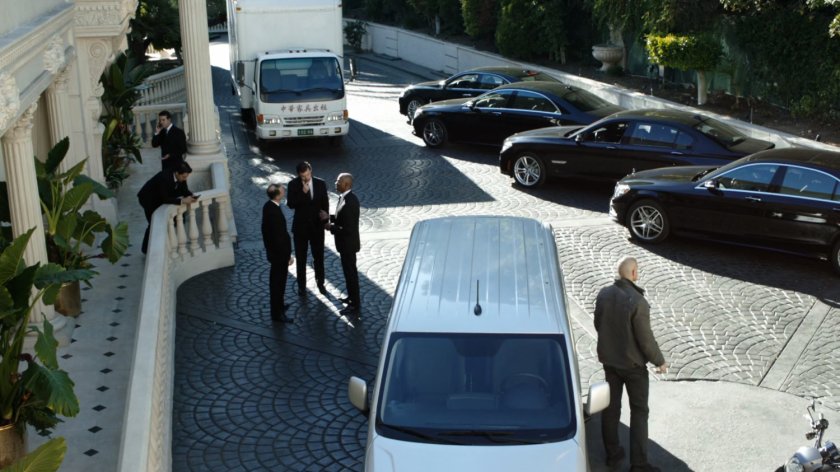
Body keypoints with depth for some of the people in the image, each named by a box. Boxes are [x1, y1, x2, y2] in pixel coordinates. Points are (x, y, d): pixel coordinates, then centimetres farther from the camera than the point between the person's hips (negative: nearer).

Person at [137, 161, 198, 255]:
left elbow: (184, 191, -6)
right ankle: (146, 249, 8)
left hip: (158, 198, 7)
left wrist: (191, 196, -29)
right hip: (148, 199, -7)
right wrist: (182, 201, -44)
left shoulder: (181, 178, -17)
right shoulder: (164, 178, -39)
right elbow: (165, 199, -38)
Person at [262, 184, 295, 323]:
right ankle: (277, 313, 16)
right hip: (279, 253, -9)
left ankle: (278, 304, 41)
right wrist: (288, 255, -17)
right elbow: (279, 237, -26)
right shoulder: (274, 212, -30)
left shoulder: (268, 206, -1)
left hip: (273, 249, 9)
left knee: (276, 280, 24)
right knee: (279, 282, 4)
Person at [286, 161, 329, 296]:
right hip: (300, 226, -1)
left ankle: (320, 282, 31)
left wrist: (325, 220, -1)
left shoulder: (320, 183, -5)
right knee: (301, 258, 8)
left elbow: (325, 203, 3)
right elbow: (291, 204, -16)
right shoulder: (293, 184, -10)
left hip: (317, 226, 2)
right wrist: (303, 193, -28)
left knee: (319, 256, 13)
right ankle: (301, 285, 21)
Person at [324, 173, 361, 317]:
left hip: (348, 244, -10)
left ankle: (355, 306, 14)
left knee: (350, 273, 3)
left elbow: (347, 229, -28)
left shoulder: (348, 203, -30)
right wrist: (330, 217, 5)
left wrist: (331, 227, -18)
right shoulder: (346, 198, 2)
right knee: (349, 271, 23)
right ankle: (352, 297, 39)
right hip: (347, 242, 10)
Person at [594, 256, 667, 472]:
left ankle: (612, 454, 26)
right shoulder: (637, 302, -26)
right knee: (639, 411, 6)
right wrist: (659, 361, -4)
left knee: (611, 407, 16)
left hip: (608, 359, 6)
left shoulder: (603, 294, -6)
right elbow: (646, 339, -20)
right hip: (632, 363, -6)